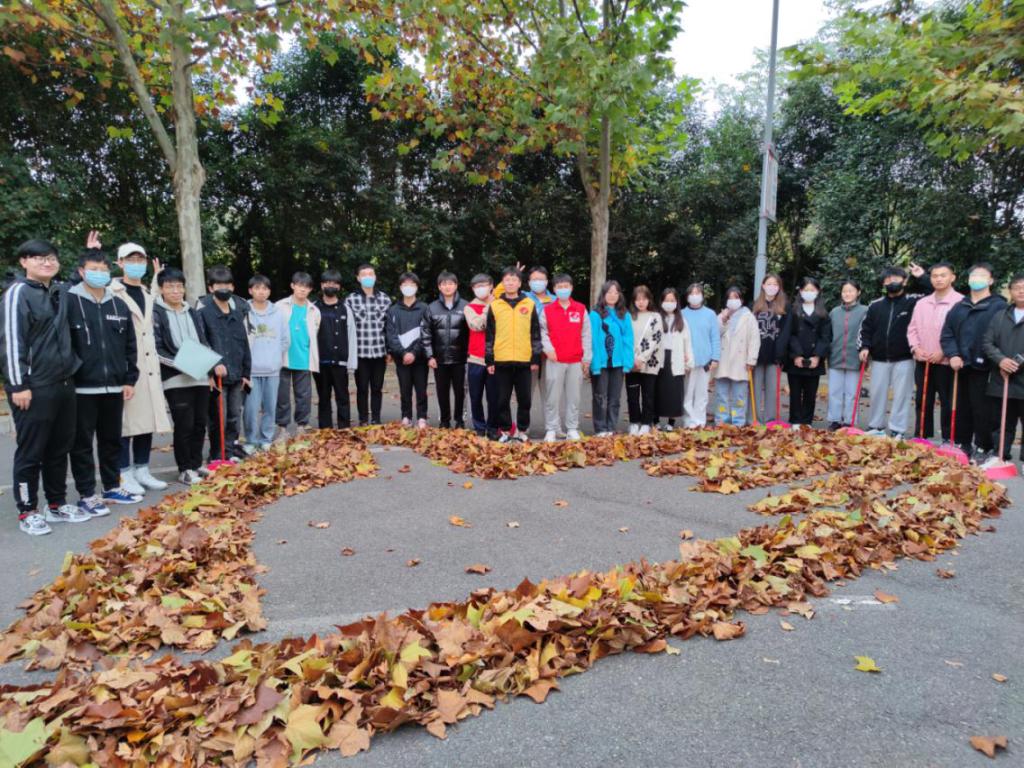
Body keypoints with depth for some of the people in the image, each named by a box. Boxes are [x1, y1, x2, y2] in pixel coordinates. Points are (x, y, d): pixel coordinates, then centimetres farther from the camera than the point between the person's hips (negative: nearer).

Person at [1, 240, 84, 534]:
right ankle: (27, 511, 13)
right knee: (30, 451, 2)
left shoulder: (60, 293, 12)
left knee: (60, 447, 13)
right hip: (34, 387, -7)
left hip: (63, 384, 7)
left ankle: (57, 504, 25)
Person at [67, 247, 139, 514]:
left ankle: (112, 488, 27)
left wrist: (130, 379, 7)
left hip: (114, 387, 5)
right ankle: (86, 495, 14)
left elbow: (130, 346, 13)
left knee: (112, 440, 14)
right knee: (82, 443, 4)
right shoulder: (69, 302, -5)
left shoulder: (119, 305, 10)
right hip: (82, 388, -5)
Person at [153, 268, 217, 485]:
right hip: (176, 379, -5)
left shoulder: (192, 312, 17)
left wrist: (214, 364, 3)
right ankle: (185, 469, 9)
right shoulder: (156, 313, -2)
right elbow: (157, 349, -8)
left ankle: (196, 464, 21)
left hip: (201, 377, 5)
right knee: (184, 425, -3)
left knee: (199, 424, 9)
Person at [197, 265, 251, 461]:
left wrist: (246, 372, 16)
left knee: (235, 416, 13)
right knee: (218, 419, -1)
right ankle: (218, 456, 10)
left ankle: (231, 450, 26)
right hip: (216, 375, -5)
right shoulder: (204, 312, -6)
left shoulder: (238, 312, 12)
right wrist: (214, 364, -28)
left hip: (236, 375, 6)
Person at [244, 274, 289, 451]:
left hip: (273, 369, 3)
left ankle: (267, 439, 20)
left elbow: (285, 339, 10)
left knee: (270, 406, 8)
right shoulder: (243, 312, -4)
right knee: (251, 407, -3)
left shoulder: (278, 312, 5)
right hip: (251, 369, -3)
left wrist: (278, 358, 7)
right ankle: (251, 441, 10)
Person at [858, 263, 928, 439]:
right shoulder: (875, 305, 7)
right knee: (877, 393, 8)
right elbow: (865, 328, 10)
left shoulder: (913, 301, -1)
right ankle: (875, 427, 20)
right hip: (879, 359, 3)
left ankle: (898, 431, 6)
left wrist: (922, 278, -12)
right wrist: (863, 347, -3)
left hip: (904, 359, -3)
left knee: (901, 395, 1)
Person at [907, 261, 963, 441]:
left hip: (946, 362, -5)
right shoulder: (921, 303, 12)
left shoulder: (960, 302, -7)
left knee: (948, 403, 2)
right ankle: (921, 437, 21)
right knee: (923, 401, 12)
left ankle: (949, 440, 10)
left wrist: (944, 352, -16)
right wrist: (916, 348, -1)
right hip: (922, 361, 5)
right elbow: (912, 328, 14)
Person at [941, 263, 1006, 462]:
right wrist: (952, 355, -3)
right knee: (961, 409, 12)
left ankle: (983, 449, 12)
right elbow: (947, 334, 12)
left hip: (985, 370, -5)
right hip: (961, 368, 5)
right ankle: (963, 445, 23)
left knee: (983, 410, 0)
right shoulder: (959, 307, 15)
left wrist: (996, 360, -16)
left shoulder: (999, 307, -1)